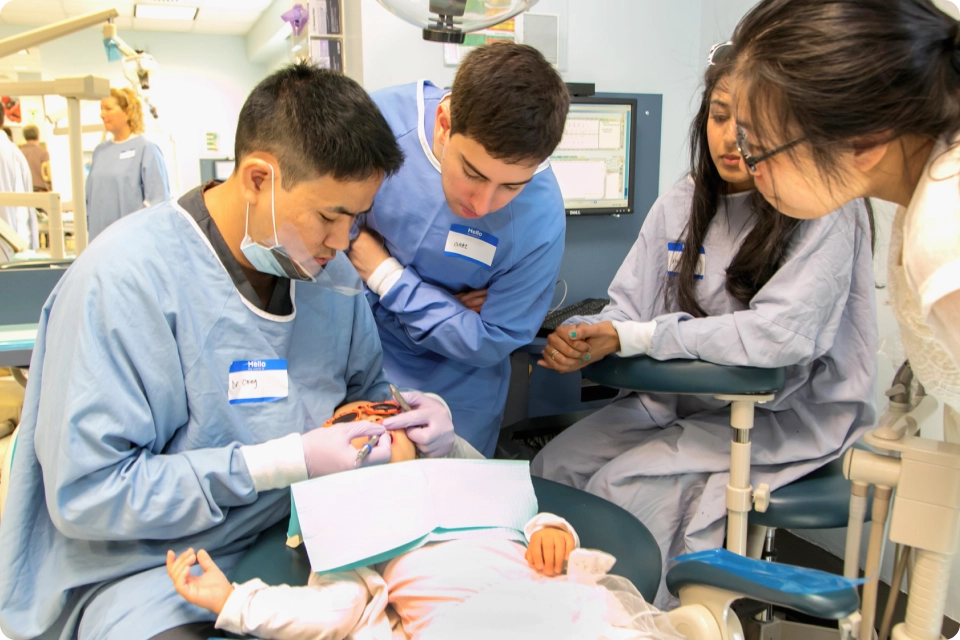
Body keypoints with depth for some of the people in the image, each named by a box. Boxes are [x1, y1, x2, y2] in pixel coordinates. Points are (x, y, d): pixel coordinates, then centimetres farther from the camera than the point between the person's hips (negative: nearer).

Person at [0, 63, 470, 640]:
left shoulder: (329, 268, 0)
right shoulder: (124, 280, -21)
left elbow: (367, 390, 14)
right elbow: (85, 494, -21)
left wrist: (416, 418, -9)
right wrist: (289, 461, -24)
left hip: (298, 527, 5)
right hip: (145, 566, -5)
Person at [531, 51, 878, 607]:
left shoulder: (826, 214, -12)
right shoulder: (681, 205, 6)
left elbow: (783, 334, -25)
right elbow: (628, 311, 3)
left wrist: (635, 338, -25)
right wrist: (583, 337, -22)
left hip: (789, 416, -5)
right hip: (681, 398, 6)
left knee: (623, 483, -23)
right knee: (555, 463, -11)